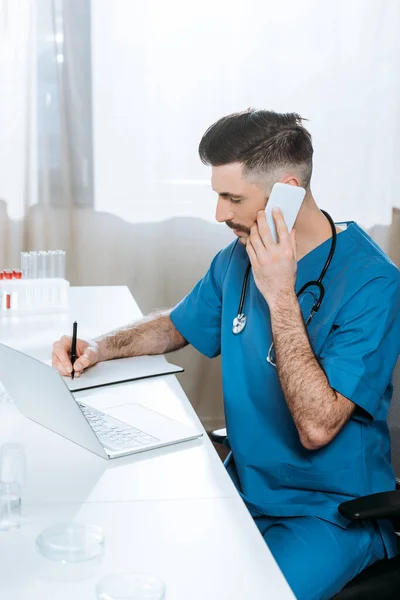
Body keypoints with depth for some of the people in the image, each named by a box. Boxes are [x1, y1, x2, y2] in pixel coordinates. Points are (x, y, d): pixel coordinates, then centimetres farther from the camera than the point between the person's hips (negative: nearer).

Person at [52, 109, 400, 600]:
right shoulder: (238, 257, 2)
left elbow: (317, 426, -26)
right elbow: (175, 326, 19)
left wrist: (281, 296, -27)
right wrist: (99, 348, 1)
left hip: (334, 510, -5)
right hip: (245, 484, 6)